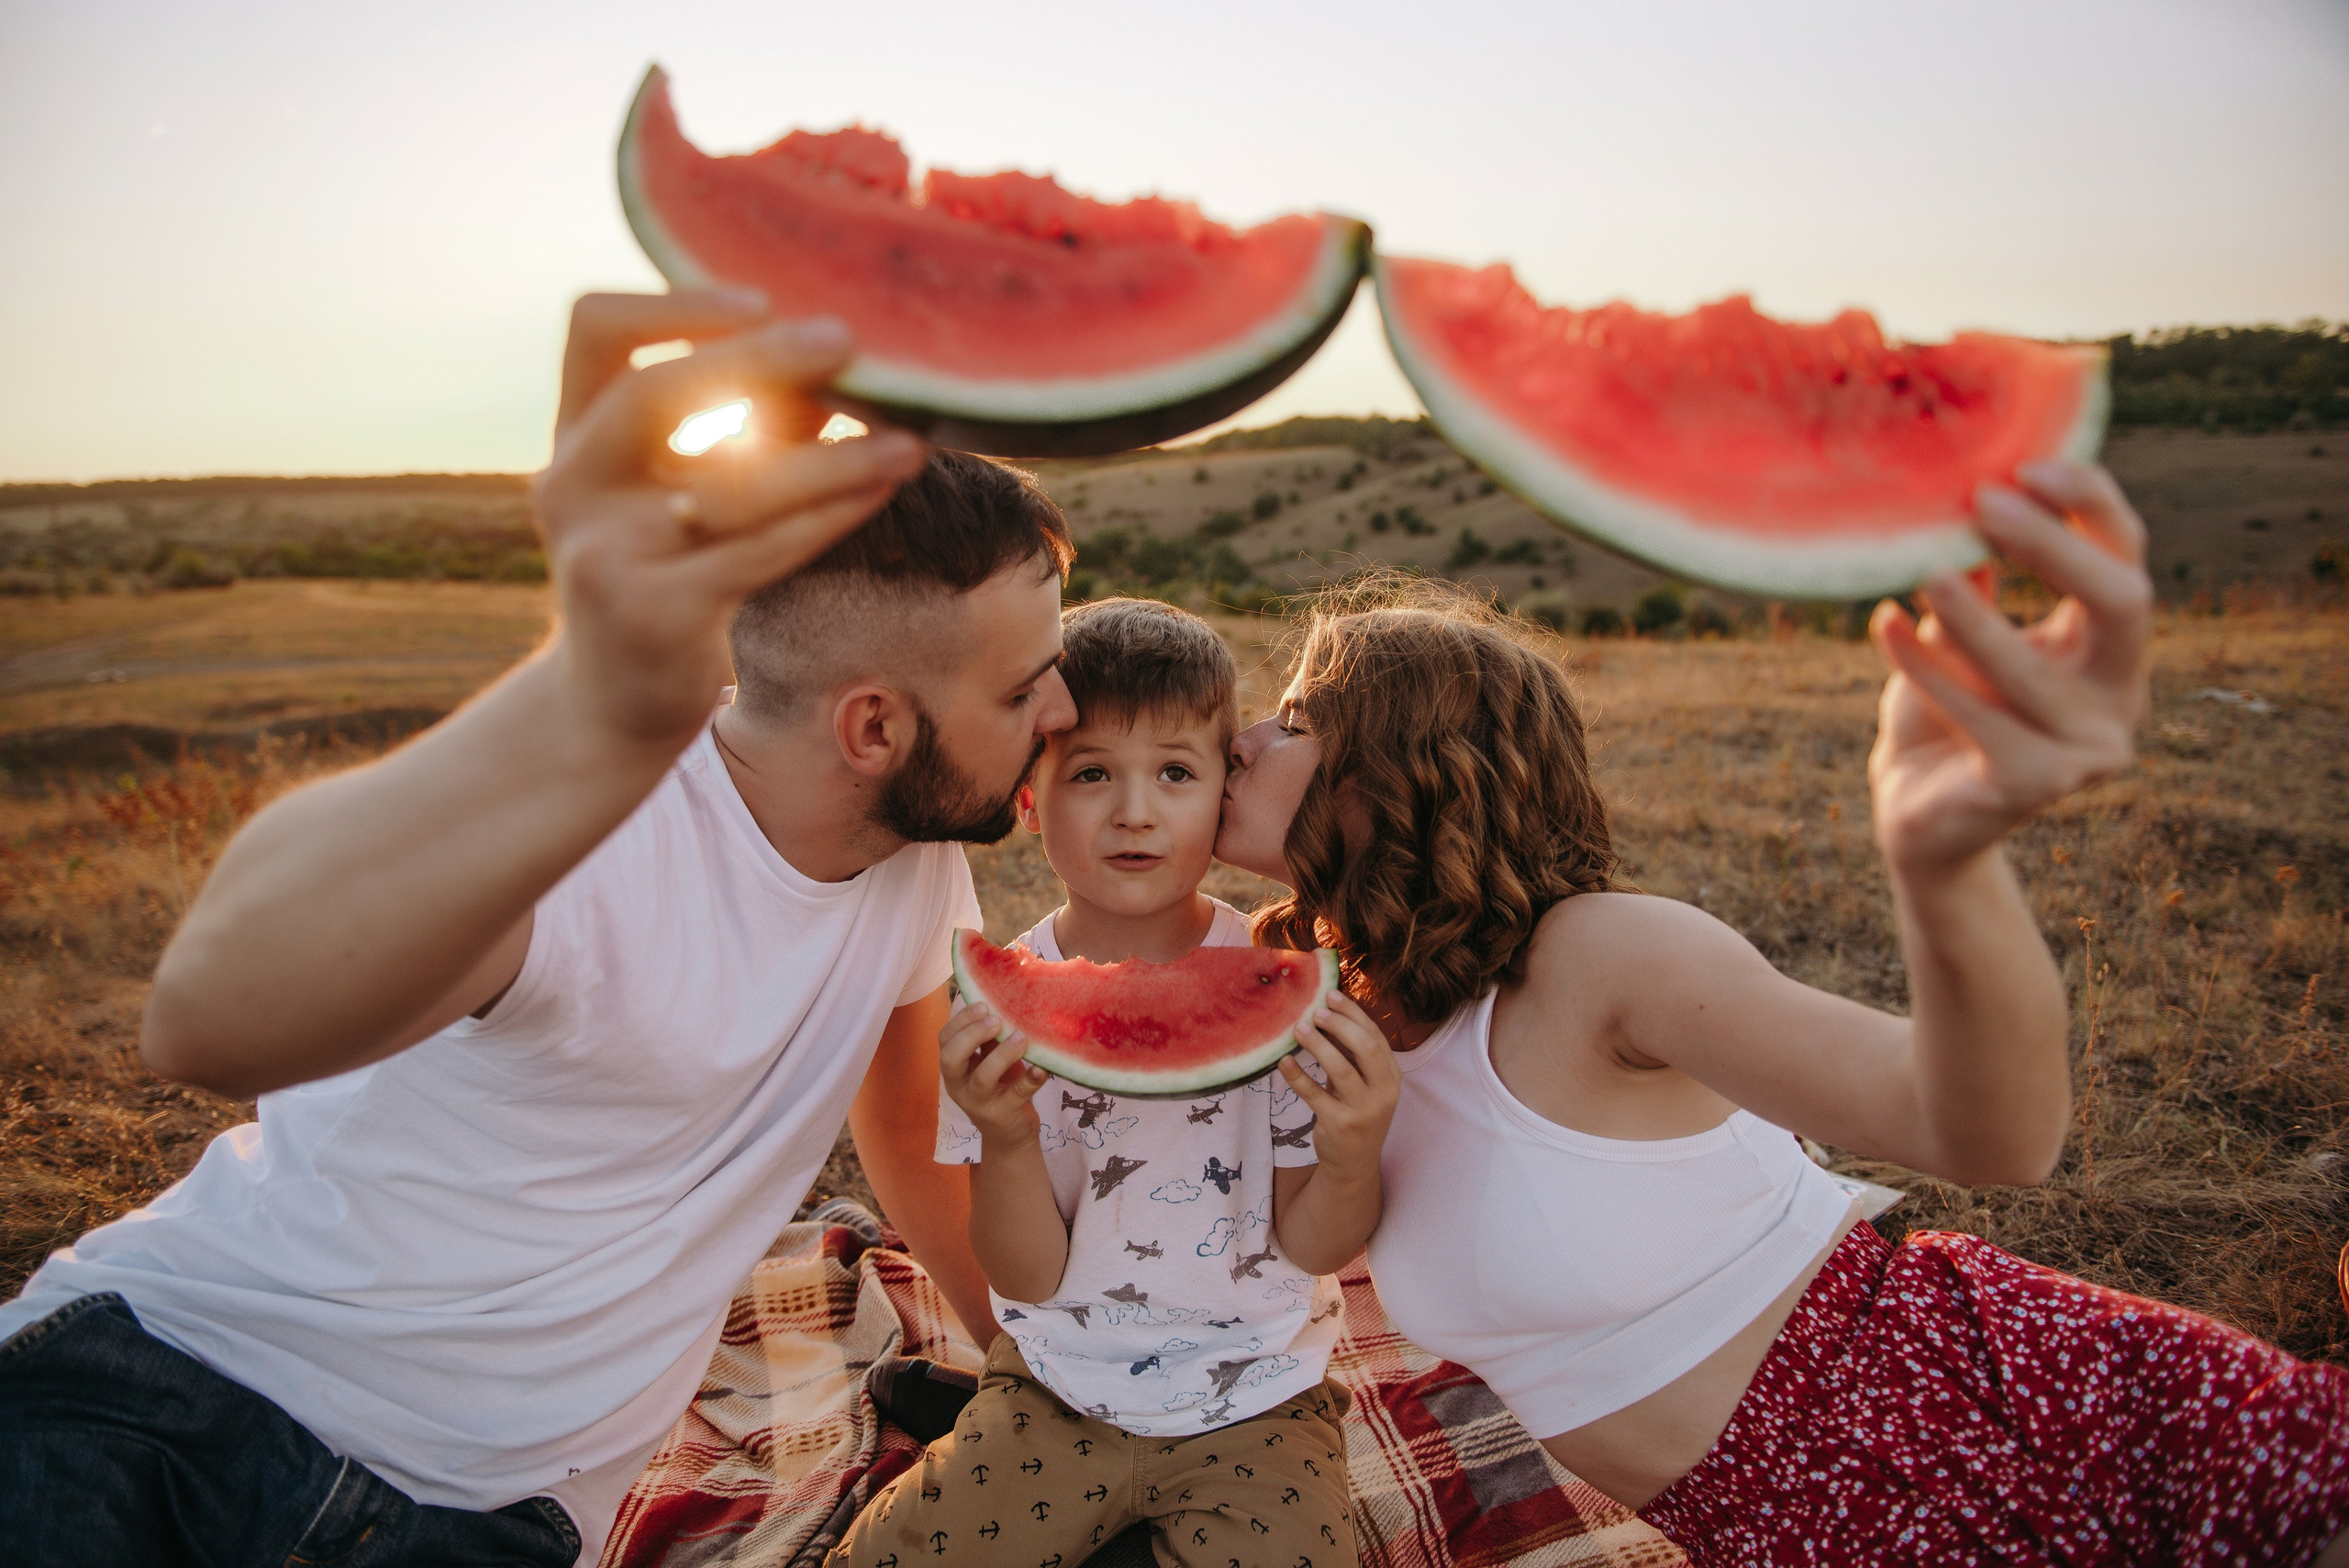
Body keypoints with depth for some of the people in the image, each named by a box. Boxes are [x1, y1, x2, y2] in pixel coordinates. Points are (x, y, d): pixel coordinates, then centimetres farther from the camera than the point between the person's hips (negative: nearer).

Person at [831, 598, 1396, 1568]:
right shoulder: (999, 1009, -11)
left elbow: (1311, 1248, -6)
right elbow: (1029, 1279, -10)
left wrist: (1352, 1160, -28)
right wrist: (1008, 1140, -29)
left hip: (1256, 1402, -1)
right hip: (1056, 1387, 1)